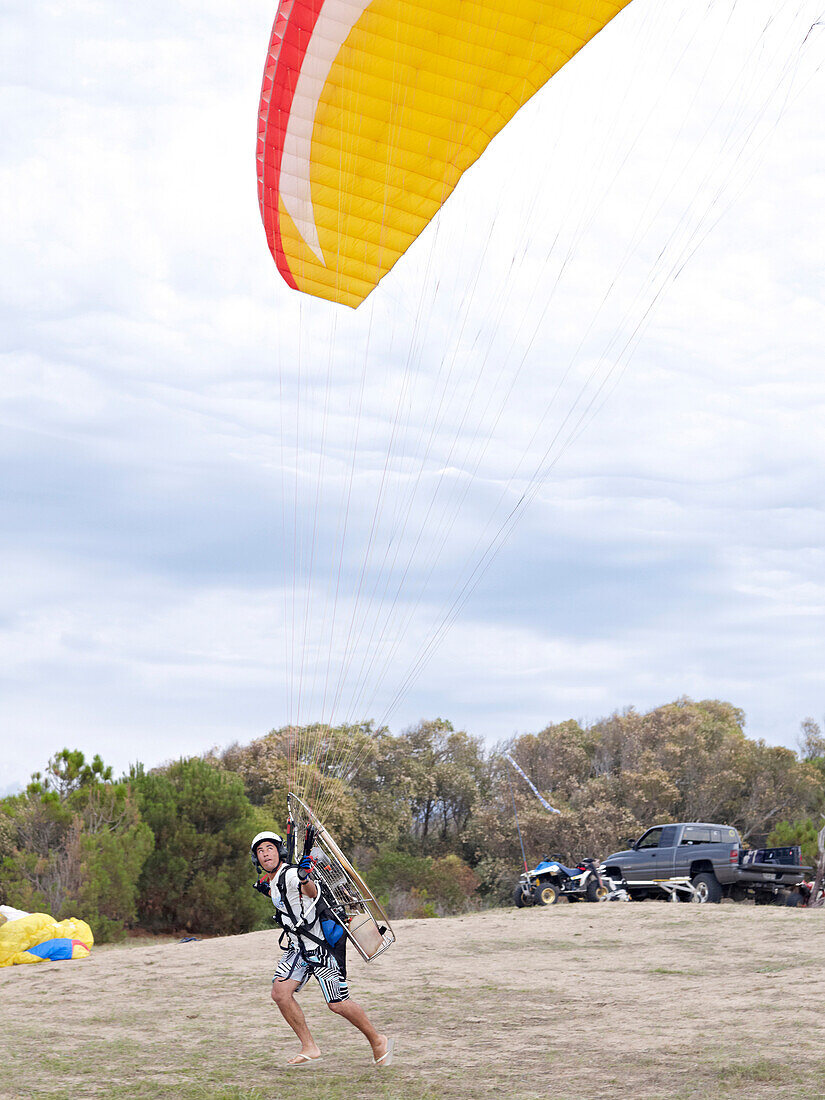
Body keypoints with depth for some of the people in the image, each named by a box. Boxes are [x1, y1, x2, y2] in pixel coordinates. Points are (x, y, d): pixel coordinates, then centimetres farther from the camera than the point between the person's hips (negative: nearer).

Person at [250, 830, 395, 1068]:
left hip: (322, 947, -8)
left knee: (337, 1004, -3)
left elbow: (312, 891, -42)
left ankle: (378, 1042, 18)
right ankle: (309, 1048, 2)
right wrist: (268, 890, 21)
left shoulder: (291, 875, -20)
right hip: (297, 947, 8)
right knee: (280, 992, -9)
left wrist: (305, 880, -62)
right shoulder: (272, 879, 7)